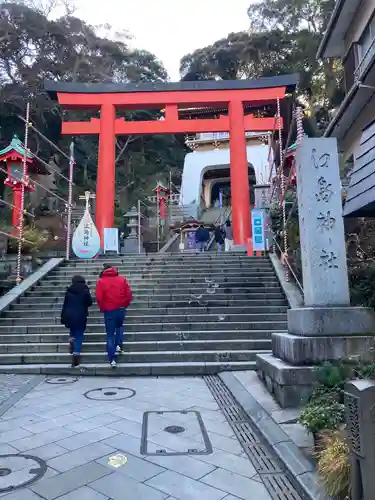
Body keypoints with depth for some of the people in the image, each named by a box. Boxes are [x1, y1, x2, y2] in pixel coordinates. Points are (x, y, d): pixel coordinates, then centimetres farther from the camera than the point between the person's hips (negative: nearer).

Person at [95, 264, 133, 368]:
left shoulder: (101, 281, -1)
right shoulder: (122, 279, 3)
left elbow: (99, 298, -9)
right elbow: (129, 295, -1)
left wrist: (103, 309, 6)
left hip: (109, 311, -2)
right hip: (121, 309, 2)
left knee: (110, 335, 8)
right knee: (119, 327, 31)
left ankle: (112, 360, 5)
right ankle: (119, 345, 14)